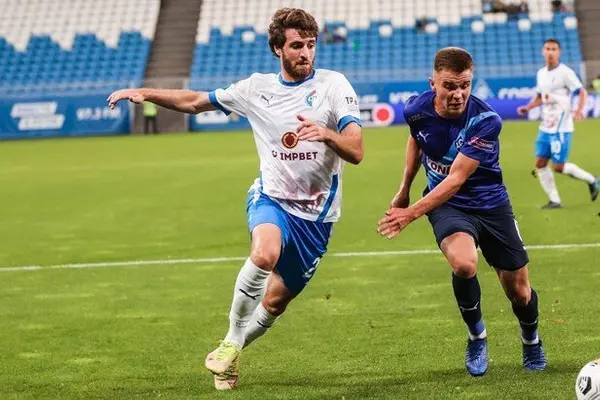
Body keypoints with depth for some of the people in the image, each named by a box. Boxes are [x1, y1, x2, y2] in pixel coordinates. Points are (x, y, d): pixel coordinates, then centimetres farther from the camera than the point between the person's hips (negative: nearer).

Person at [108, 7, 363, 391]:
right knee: (265, 252, -34)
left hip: (316, 214, 0)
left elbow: (356, 151, -17)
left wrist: (326, 133, -37)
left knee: (274, 303, 8)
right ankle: (231, 342, -16)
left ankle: (230, 353, 37)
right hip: (272, 198, 0)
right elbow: (196, 101, 15)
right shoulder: (257, 88, 2)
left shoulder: (333, 85, -8)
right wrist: (146, 93, 2)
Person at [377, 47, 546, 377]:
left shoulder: (486, 121, -26)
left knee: (519, 291, 6)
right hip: (446, 205, 1)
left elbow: (456, 179, -29)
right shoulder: (417, 110, -14)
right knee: (463, 264, -31)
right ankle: (476, 337, -5)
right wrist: (404, 190, 18)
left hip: (490, 204, -1)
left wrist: (412, 213, -36)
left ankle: (531, 341, 41)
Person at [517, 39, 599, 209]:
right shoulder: (541, 73, 11)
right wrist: (527, 107, 7)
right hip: (545, 127, 7)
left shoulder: (565, 72, -11)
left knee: (559, 167, -7)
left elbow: (582, 92, -11)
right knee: (540, 163, 1)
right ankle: (554, 200, 9)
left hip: (561, 129, -7)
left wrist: (579, 110, -28)